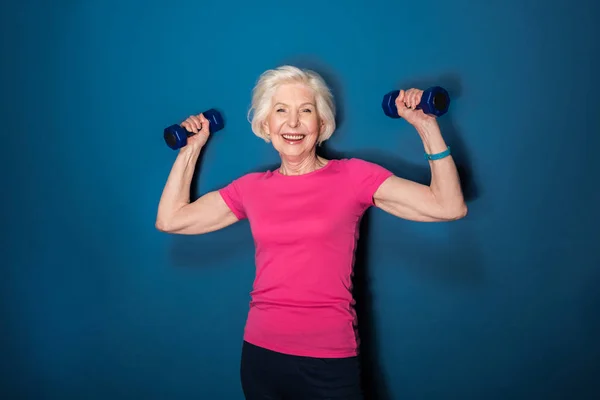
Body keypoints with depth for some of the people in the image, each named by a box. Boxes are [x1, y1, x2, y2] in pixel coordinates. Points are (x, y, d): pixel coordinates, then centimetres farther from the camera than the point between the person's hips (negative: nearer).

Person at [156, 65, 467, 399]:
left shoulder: (353, 176, -5)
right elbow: (170, 219, 10)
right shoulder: (251, 188, 5)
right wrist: (191, 148, 11)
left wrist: (427, 126, -14)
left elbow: (449, 207, -11)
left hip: (330, 360, -3)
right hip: (261, 355, 3)